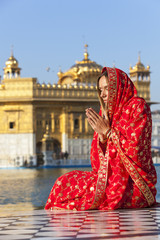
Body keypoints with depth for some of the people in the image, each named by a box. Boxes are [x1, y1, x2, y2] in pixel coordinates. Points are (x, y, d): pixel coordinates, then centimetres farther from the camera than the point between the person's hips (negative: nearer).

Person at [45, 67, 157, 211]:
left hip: (134, 183, -7)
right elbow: (97, 160, 11)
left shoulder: (137, 106, -5)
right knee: (65, 182, -10)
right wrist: (101, 135, -9)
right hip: (110, 176, 7)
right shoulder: (106, 113, 14)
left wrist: (107, 131, -11)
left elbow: (135, 148, -15)